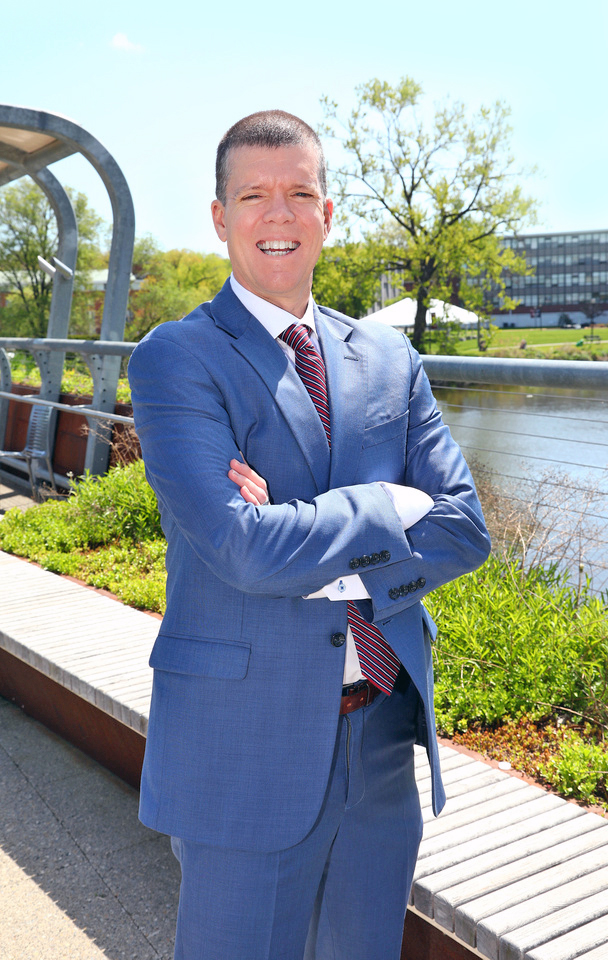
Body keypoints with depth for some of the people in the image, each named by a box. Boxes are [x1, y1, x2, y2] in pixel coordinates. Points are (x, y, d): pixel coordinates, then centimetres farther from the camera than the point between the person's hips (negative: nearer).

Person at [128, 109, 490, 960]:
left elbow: (464, 529, -1)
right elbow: (247, 550, -22)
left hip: (383, 743, 5)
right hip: (247, 749, -5)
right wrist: (392, 506, -10)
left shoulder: (389, 359, 7)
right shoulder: (176, 359, -9)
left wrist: (314, 554, -15)